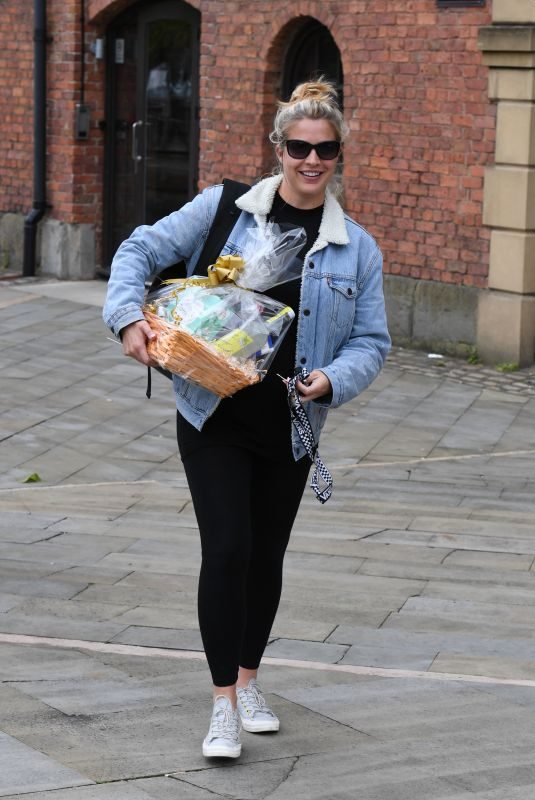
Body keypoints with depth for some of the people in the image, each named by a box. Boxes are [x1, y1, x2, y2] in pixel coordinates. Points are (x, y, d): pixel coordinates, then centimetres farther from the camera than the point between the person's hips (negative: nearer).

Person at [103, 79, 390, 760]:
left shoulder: (357, 249, 3)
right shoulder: (224, 208, -3)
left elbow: (371, 340, 5)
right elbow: (143, 251, 0)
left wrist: (332, 380, -15)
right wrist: (129, 315, -16)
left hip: (290, 428, 3)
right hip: (215, 419, -3)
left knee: (267, 556, 14)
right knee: (227, 551, -11)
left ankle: (248, 682, 34)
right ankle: (223, 705, -2)